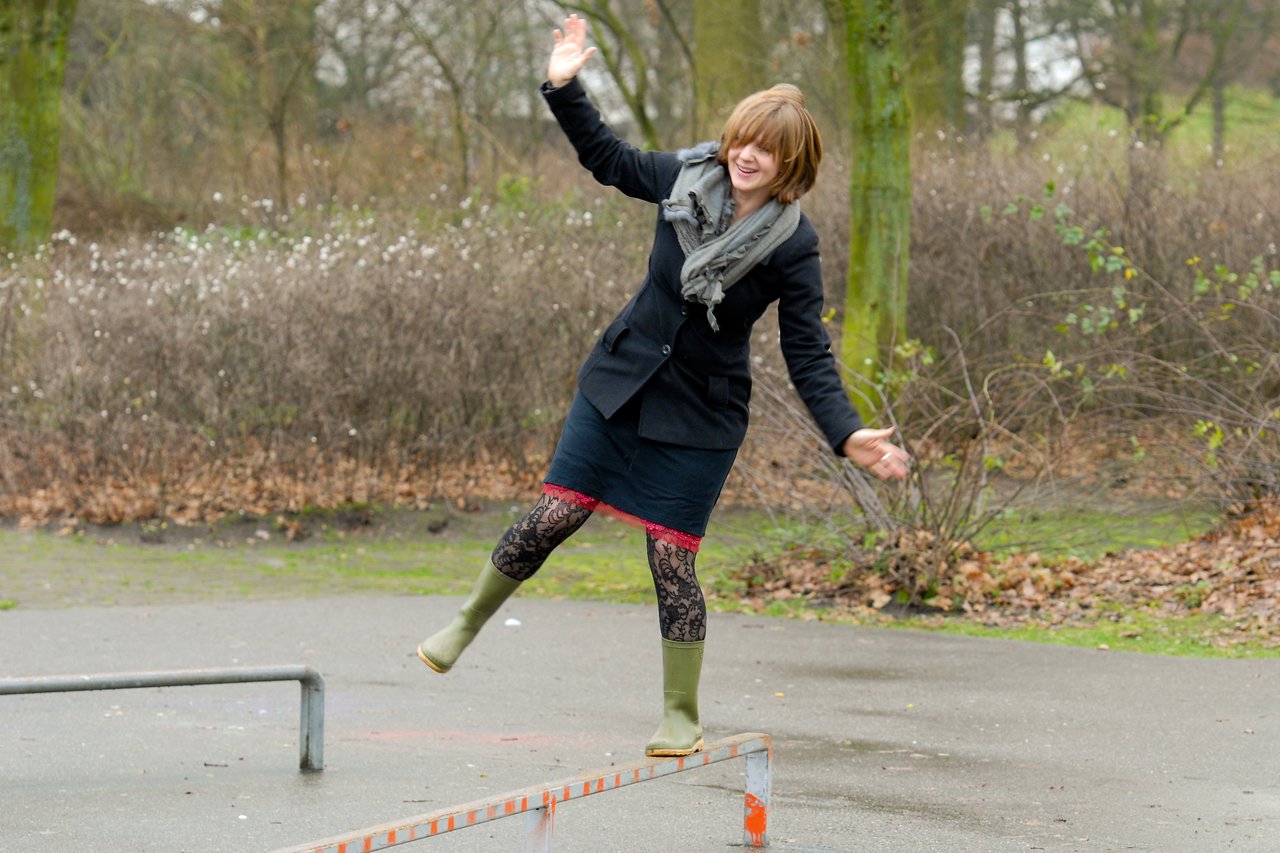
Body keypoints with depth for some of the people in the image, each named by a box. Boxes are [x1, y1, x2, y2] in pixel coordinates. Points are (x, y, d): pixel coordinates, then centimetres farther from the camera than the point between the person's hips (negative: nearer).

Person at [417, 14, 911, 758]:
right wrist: (565, 89, 4)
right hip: (619, 383, 3)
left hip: (702, 416, -3)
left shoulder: (793, 245, -15)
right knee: (552, 517, 3)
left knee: (671, 559, -1)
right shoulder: (687, 179, -6)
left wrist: (848, 432, -25)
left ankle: (683, 717, 15)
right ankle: (466, 625, 27)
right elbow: (608, 159, 14)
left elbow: (808, 355, -13)